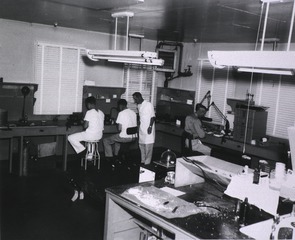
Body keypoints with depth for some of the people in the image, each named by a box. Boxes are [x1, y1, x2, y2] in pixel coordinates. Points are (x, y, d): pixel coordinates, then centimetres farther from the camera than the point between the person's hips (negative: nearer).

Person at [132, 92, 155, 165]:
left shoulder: (149, 105, -11)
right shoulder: (139, 106, 12)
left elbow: (153, 116, -12)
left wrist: (150, 126, -18)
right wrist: (138, 125, 15)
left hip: (148, 129, -8)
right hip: (141, 129, 8)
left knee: (148, 147, -4)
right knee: (141, 145, 12)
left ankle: (147, 163, 1)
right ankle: (143, 161, 22)